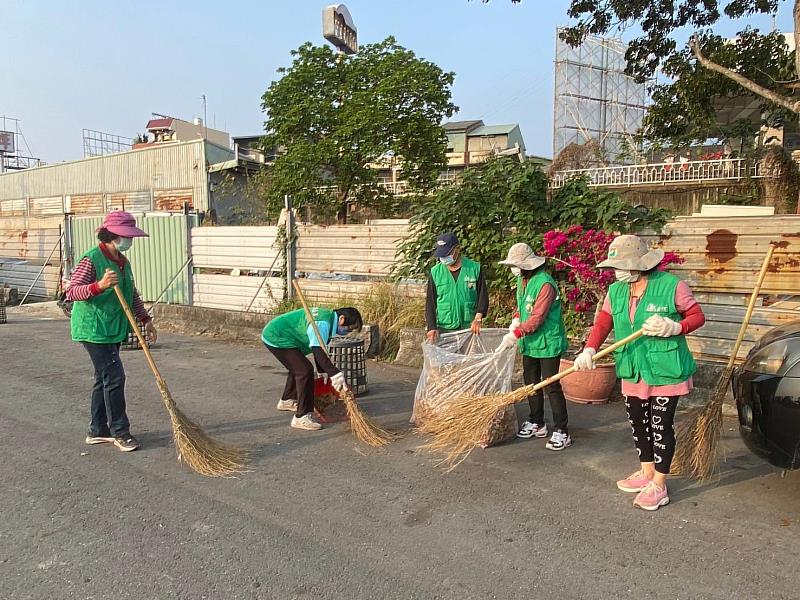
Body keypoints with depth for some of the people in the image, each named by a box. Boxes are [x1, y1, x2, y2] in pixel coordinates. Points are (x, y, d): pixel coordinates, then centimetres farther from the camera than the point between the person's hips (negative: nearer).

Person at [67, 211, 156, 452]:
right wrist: (99, 285, -36)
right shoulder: (91, 260, -15)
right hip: (94, 330, -9)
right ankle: (120, 432, 4)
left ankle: (97, 431, 26)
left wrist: (146, 319, 13)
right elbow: (71, 292, -21)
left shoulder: (123, 262, 10)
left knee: (104, 379, 15)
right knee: (114, 377, -8)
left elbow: (132, 295, 19)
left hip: (113, 330, 9)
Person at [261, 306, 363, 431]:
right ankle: (302, 417, -13)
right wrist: (335, 374, -40)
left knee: (297, 368, 27)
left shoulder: (328, 316, 7)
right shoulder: (322, 323, -25)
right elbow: (318, 352, -36)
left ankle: (287, 400, 49)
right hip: (276, 337, -11)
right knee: (305, 371, -16)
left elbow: (319, 349, 17)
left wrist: (323, 374, 23)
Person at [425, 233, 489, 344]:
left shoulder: (475, 269, 0)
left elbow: (483, 296, 0)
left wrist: (478, 318, -15)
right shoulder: (435, 272, 3)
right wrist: (432, 327, -7)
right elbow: (430, 302, 3)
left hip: (468, 328, -1)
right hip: (443, 329, 1)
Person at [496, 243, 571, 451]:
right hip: (530, 342, 9)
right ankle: (536, 423, 32)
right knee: (531, 382, 17)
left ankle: (561, 432, 3)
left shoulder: (545, 284, -22)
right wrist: (516, 319, 1)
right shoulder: (522, 280, 7)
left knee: (551, 386, -5)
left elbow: (537, 318, -26)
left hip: (548, 342, -9)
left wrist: (515, 334, -28)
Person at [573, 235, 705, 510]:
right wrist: (589, 350, -17)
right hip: (633, 371, 6)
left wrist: (675, 327, -24)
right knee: (638, 423, 17)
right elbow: (602, 323, 0)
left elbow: (697, 316, -4)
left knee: (661, 426, 2)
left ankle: (659, 486, 16)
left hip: (665, 370, -6)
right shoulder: (615, 291, 4)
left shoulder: (671, 285, -12)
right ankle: (646, 473, 36)